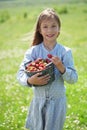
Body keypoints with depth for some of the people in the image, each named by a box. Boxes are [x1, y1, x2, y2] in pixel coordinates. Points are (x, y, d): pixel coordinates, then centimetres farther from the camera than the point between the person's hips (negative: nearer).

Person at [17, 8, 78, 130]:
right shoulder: (33, 51, -6)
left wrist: (61, 68, -25)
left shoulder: (65, 52, -8)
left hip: (58, 101, -1)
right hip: (39, 100, 1)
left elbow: (73, 78, -8)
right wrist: (30, 81, -30)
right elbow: (20, 73, -11)